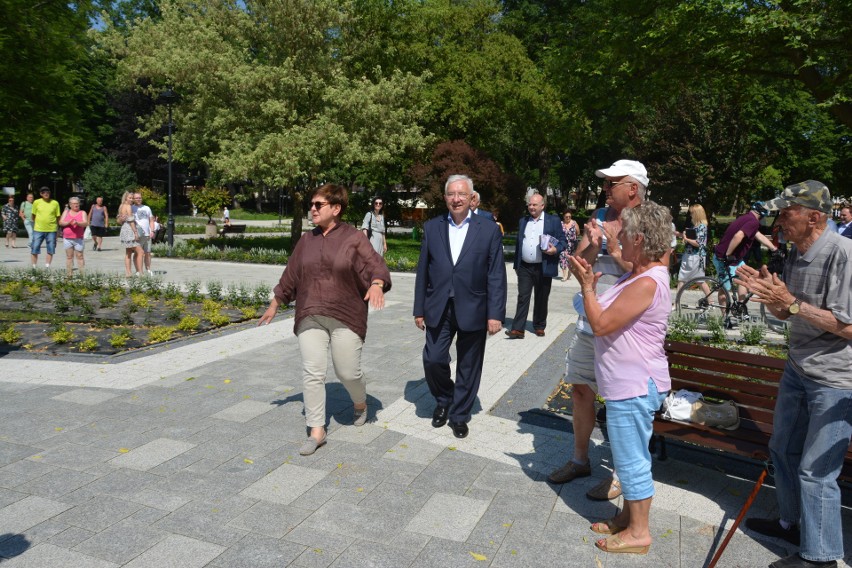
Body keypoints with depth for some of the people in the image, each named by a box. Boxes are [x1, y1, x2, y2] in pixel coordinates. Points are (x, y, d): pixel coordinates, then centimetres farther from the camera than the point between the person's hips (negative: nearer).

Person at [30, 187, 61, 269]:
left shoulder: (55, 203, 2)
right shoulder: (36, 202, 2)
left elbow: (58, 216, 5)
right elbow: (33, 215, 12)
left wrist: (58, 228, 4)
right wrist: (35, 225, 11)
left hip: (52, 230, 0)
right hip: (38, 229, 0)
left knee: (50, 250, 4)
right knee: (34, 249, 2)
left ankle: (47, 267, 16)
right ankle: (34, 267, 14)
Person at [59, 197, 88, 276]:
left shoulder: (82, 213, 6)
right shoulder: (66, 212, 12)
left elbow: (85, 223, -8)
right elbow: (60, 222, 3)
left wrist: (77, 223, -27)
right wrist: (68, 222, -17)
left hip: (78, 239, -2)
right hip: (67, 239, 2)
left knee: (80, 256, -3)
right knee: (69, 256, 6)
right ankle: (69, 274, 9)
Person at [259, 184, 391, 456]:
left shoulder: (354, 238, -3)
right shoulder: (306, 241, 10)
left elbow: (376, 265, -11)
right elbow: (290, 276, 18)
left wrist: (376, 285, -33)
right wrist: (274, 305, 23)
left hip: (345, 317, -3)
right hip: (310, 317, 3)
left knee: (348, 372, 1)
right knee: (312, 373, -3)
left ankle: (360, 403, 35)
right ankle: (316, 432, 8)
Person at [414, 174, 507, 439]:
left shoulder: (489, 229, -3)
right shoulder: (432, 227, 4)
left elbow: (496, 275, -4)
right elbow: (423, 271, 5)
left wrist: (495, 313, -10)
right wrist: (420, 309, 4)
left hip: (473, 309, -1)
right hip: (439, 308, 2)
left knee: (468, 367, 9)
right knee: (433, 360, 0)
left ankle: (459, 416, 28)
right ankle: (443, 400, 30)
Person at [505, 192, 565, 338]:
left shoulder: (553, 220, 0)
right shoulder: (523, 221, 11)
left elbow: (562, 241, 0)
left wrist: (556, 249, -22)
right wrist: (516, 265, 13)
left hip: (543, 268, -2)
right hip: (525, 267, 2)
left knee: (541, 299, 8)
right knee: (522, 298, -2)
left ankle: (539, 326, 23)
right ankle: (518, 329, -3)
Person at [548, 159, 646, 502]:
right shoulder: (600, 217, 7)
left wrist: (614, 244, -20)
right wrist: (592, 244, -16)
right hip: (588, 322, 6)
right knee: (580, 391, 16)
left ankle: (622, 474, 22)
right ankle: (580, 460, 34)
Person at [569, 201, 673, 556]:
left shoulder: (648, 283, -24)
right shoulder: (639, 274, 8)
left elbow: (601, 324, -23)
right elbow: (609, 317, 18)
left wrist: (586, 285, -15)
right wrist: (590, 282, 9)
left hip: (634, 388, -10)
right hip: (629, 384, 10)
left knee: (632, 460, 4)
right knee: (630, 457, 21)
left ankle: (638, 532, 20)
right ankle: (628, 517, 37)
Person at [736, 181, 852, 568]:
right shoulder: (796, 253, 4)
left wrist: (791, 302, -25)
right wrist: (766, 293, -6)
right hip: (798, 368, 9)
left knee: (815, 471, 0)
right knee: (783, 449, 20)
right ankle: (793, 523, 41)